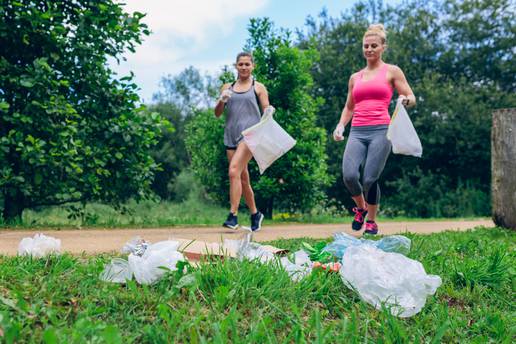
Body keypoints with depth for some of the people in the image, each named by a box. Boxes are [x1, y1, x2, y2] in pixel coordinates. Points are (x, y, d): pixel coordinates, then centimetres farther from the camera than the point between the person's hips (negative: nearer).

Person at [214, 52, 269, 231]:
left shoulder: (258, 88, 9)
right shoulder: (227, 87, 17)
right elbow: (217, 113, 14)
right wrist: (222, 100, -6)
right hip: (231, 135, 5)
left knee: (234, 171, -22)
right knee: (243, 178, 9)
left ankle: (233, 215, -23)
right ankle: (255, 214, 25)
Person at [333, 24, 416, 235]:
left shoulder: (392, 71, 10)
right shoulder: (355, 77, 21)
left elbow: (411, 98, 8)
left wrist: (405, 100, -16)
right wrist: (341, 125, 11)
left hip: (380, 130, -3)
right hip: (357, 132, 3)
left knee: (370, 179, -11)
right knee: (349, 175, -18)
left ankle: (371, 220, 15)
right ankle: (360, 208, 13)